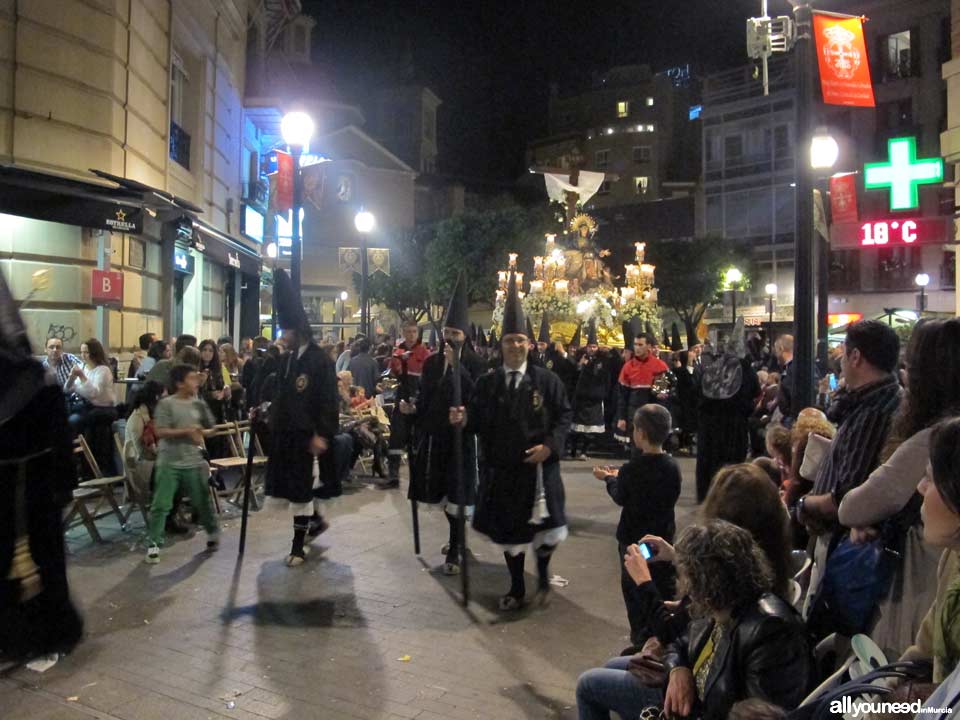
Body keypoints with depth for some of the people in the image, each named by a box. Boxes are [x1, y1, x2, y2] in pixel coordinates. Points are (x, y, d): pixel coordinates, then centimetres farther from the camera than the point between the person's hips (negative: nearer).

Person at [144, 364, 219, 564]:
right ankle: (154, 544, 7)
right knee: (161, 505, -4)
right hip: (169, 463, -3)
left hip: (194, 463, 3)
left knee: (202, 501, 12)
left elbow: (211, 427, 12)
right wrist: (186, 431, -19)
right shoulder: (166, 404, -9)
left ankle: (213, 532, 32)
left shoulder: (199, 404, 4)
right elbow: (160, 432, -15)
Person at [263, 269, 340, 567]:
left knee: (302, 487, 1)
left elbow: (328, 400, -16)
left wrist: (322, 434, -19)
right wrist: (272, 417, 12)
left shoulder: (320, 359, -13)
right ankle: (316, 520, 39)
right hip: (286, 432, 8)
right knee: (294, 487, 16)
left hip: (308, 434, -7)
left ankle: (298, 545, 11)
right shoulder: (287, 360, 10)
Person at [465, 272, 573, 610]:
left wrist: (550, 445, -15)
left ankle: (543, 576, 35)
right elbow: (480, 423, 1)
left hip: (539, 468, -1)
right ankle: (516, 588, 33)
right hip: (501, 470, 2)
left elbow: (564, 416, -2)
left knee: (547, 531, 4)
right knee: (509, 533, 14)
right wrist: (464, 419, -20)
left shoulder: (547, 380, -2)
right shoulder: (486, 383, 1)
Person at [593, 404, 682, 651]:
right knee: (665, 593, 18)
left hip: (633, 542, -4)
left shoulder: (631, 470, -22)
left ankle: (641, 642, 20)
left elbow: (620, 498, -8)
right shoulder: (673, 467, -9)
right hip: (664, 541, 4)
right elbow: (672, 497, 5)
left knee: (635, 593, 12)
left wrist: (609, 479, 13)